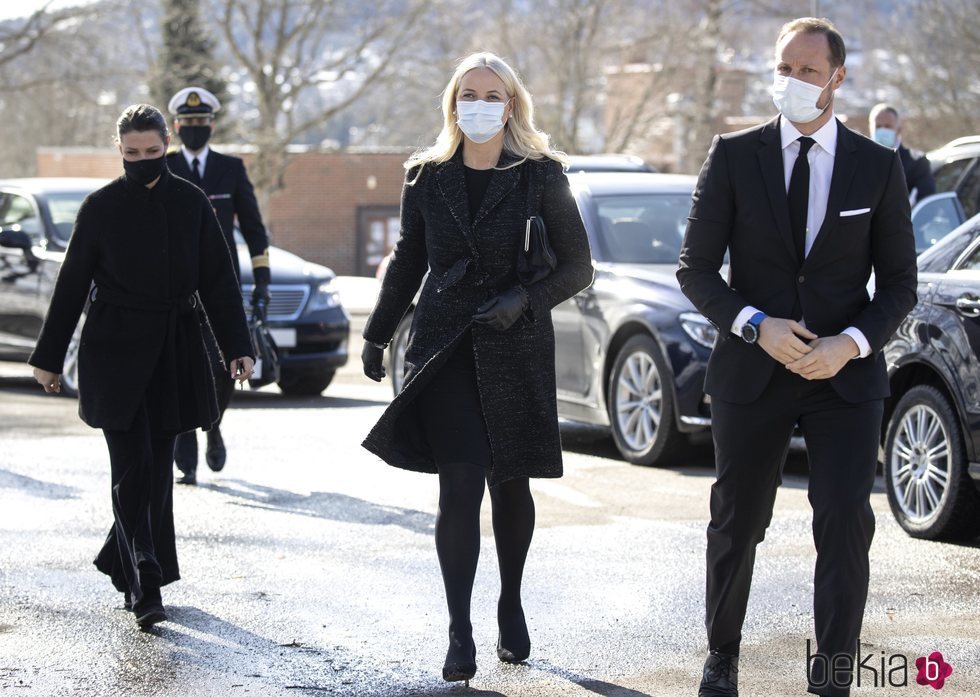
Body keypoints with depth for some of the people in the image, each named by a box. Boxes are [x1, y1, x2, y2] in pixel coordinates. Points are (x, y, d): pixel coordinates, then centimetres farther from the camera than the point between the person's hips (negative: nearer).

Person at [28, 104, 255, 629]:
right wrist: (49, 357, 5)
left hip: (175, 351, 3)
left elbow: (219, 280, 7)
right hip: (116, 351, -3)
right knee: (134, 466, -10)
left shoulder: (190, 203, 4)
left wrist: (237, 347, 1)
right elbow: (71, 286, 3)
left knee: (157, 464, 7)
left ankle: (121, 561, 27)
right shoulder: (101, 207, -1)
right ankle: (145, 587, -10)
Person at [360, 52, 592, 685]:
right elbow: (407, 265, 17)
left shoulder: (540, 176, 0)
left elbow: (579, 266, 0)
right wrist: (377, 337, 16)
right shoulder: (427, 179, 8)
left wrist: (526, 298, -16)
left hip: (516, 349, -1)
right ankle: (460, 634, -9)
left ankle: (511, 604, 29)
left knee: (509, 485, 8)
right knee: (460, 485, -9)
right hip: (445, 348, 1)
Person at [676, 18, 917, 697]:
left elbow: (899, 283, 2)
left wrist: (851, 343, -15)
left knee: (847, 525, -8)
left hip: (846, 372, 0)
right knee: (737, 523, 12)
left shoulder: (879, 167, 0)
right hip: (753, 372, 1)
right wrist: (756, 326, -16)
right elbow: (697, 268, -1)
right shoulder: (734, 156, -1)